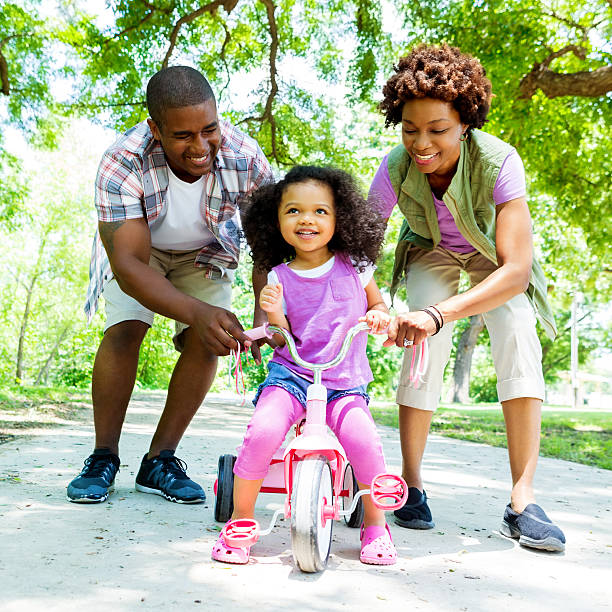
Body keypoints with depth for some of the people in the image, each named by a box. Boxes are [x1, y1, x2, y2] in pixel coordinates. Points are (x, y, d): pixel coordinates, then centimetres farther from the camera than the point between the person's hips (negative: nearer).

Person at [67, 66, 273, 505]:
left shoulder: (245, 158, -33)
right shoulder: (122, 164, -38)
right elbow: (128, 265, -42)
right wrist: (197, 312, -58)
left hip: (205, 252, 2)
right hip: (139, 247, -1)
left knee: (207, 342, -15)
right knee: (123, 332, -21)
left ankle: (160, 460, -2)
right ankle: (103, 458, -4)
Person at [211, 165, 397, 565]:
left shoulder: (353, 266, 2)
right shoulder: (279, 277, -1)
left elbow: (377, 305, 17)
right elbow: (283, 341, -3)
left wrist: (380, 316, -6)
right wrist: (273, 314, -23)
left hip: (345, 383, 1)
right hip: (291, 375, 0)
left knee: (364, 442, -24)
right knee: (263, 432, -28)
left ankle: (376, 524, 4)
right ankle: (242, 517, -4)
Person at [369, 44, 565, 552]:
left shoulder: (498, 161, -37)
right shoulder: (396, 168, -30)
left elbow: (516, 269, -42)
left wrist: (438, 314, -54)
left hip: (492, 252, -1)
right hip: (431, 249, 1)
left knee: (518, 336, -25)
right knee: (425, 345, -22)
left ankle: (522, 498, -21)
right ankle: (412, 483, -5)